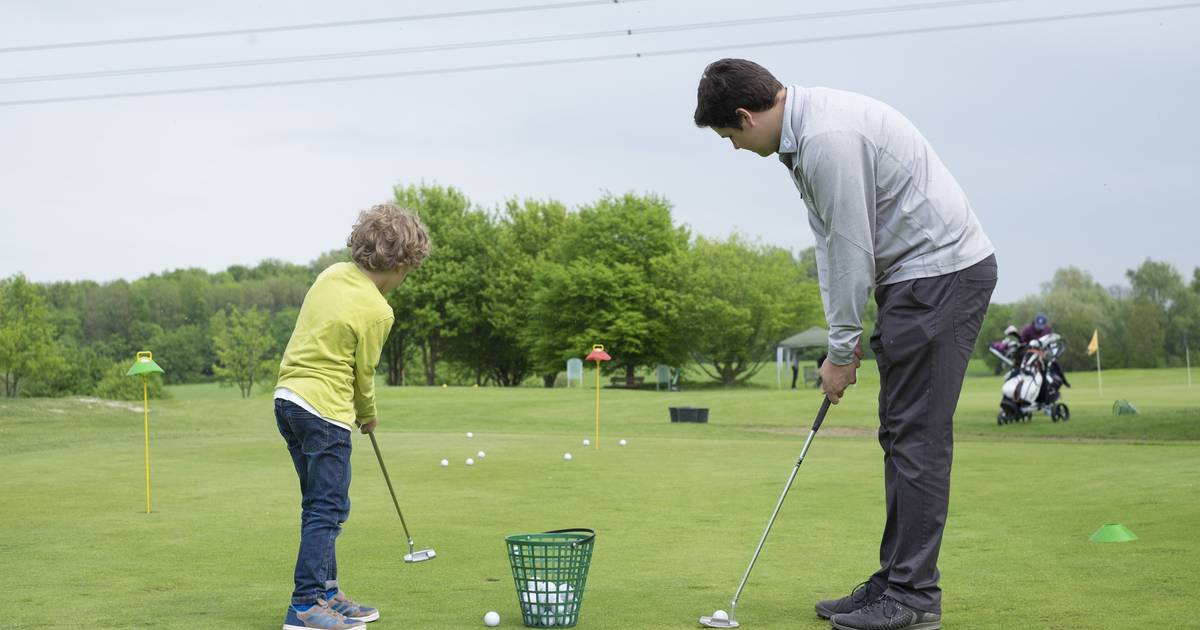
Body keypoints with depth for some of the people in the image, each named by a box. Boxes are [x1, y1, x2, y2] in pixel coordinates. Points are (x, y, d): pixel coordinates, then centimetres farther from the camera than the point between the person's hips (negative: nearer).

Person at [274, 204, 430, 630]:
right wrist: (368, 415, 15)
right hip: (325, 410, -9)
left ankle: (326, 593, 24)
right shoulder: (377, 311, -15)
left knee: (319, 506, 16)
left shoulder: (332, 275, 6)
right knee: (328, 510, -2)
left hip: (288, 398, 9)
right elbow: (363, 372, -5)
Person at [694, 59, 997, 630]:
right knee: (902, 433, 11)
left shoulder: (827, 137, -22)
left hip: (943, 269, -10)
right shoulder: (803, 136, 11)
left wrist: (841, 352, -9)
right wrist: (842, 339, 9)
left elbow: (851, 249, -19)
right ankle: (898, 581, 17)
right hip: (914, 274, 10)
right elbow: (830, 242, 14)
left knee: (918, 433, -8)